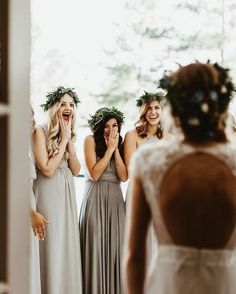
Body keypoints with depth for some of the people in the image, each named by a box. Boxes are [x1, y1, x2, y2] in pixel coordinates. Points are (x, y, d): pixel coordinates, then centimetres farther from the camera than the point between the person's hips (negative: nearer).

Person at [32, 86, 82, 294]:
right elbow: (47, 170, -17)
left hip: (67, 194, 7)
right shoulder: (41, 132, -11)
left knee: (68, 247, 10)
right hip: (49, 193, -7)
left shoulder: (69, 134, 12)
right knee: (51, 248, -3)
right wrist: (63, 141, -13)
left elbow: (76, 170, 6)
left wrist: (69, 141, -5)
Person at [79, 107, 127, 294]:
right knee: (96, 246, -3)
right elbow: (94, 174, -10)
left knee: (114, 246, 2)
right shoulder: (91, 140, -1)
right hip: (96, 198, -3)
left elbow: (124, 176, -1)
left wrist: (116, 148, -5)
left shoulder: (121, 143, 10)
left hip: (115, 199, 4)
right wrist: (109, 148, -9)